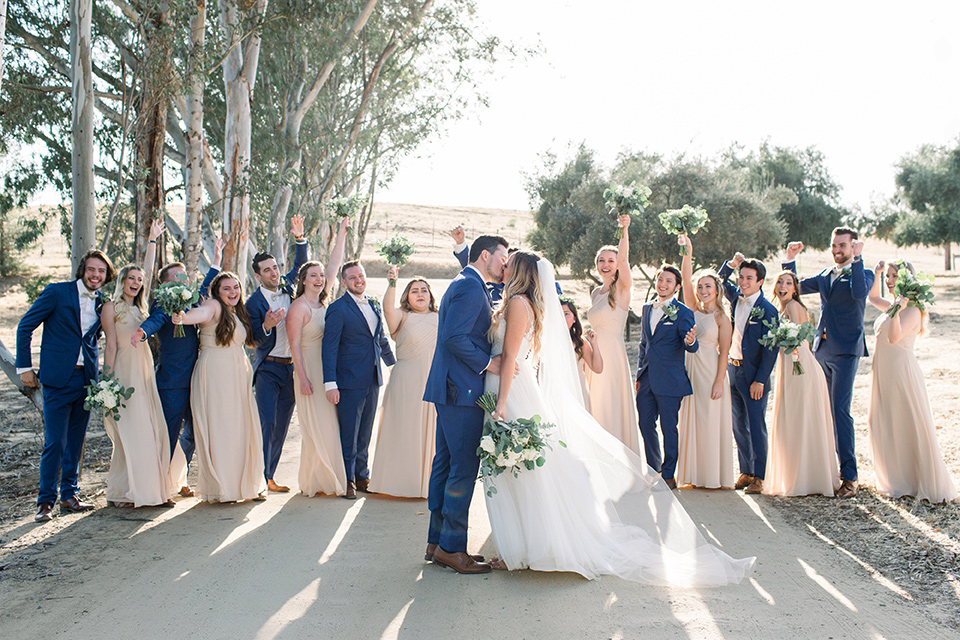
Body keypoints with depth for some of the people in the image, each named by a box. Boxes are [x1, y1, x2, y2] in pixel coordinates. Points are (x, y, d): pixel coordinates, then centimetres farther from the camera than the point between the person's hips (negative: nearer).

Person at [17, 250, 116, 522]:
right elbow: (25, 326, -1)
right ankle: (46, 501, 6)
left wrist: (97, 370, 10)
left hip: (86, 378, 5)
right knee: (55, 443, -5)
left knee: (75, 441, 11)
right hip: (58, 379, -5)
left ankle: (69, 495, 21)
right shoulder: (57, 292, -5)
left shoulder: (101, 302, 10)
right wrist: (24, 367, -4)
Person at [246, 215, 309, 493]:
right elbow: (256, 340, -10)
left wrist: (300, 238, 1)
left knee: (282, 425, 8)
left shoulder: (287, 286, 6)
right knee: (267, 423, -10)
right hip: (268, 368, -5)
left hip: (292, 367, 5)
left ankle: (270, 475, 17)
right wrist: (267, 326, -30)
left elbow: (301, 264, 16)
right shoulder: (254, 302, -8)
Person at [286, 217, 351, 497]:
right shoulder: (298, 307, -8)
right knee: (316, 427, -3)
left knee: (330, 425, 8)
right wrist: (303, 378, -17)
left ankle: (330, 479, 16)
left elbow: (334, 265, 15)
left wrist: (342, 234, 16)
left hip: (330, 372, 7)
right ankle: (314, 482, 6)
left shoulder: (323, 301, 10)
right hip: (310, 371, -7)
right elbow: (295, 345, -12)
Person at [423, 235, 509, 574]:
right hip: (462, 390, -11)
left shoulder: (463, 285, 21)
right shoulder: (471, 287, -12)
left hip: (449, 389, 11)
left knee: (446, 463, 12)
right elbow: (454, 337, -22)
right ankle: (452, 547, 0)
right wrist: (487, 363, -15)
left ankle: (437, 542, 18)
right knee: (465, 466, -6)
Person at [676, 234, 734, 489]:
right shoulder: (693, 308, 7)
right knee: (690, 421, 8)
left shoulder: (722, 318, -5)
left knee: (710, 422, 1)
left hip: (710, 372, -5)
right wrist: (688, 253, -15)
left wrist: (719, 382, -14)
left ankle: (713, 476, 11)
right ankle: (694, 473, 18)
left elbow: (724, 353, -8)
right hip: (689, 370, 5)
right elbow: (685, 279, -3)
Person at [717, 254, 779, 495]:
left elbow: (771, 349, -13)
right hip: (733, 371, 7)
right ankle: (745, 472, 22)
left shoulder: (767, 309, -12)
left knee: (757, 427, 0)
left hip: (754, 375, -6)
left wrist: (760, 380, -17)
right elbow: (721, 279, 24)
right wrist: (731, 264, 4)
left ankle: (758, 477, 7)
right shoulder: (736, 297, 6)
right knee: (739, 427, 12)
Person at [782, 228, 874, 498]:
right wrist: (790, 260, 10)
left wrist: (857, 259, -20)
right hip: (821, 349, 6)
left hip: (846, 350, -6)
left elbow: (859, 293, -22)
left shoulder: (863, 273, -1)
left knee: (840, 410, -12)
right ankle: (830, 466, 22)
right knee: (826, 410, 11)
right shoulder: (825, 275, 16)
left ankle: (849, 475, -7)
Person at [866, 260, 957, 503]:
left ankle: (925, 484, 8)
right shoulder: (892, 305, 11)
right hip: (883, 371, 9)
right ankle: (897, 481, 23)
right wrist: (876, 274, 20)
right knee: (883, 425, 11)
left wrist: (897, 311, -39)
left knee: (909, 426, -2)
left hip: (901, 371, -8)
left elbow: (894, 337, -28)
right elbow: (873, 298, 33)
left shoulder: (912, 310, -14)